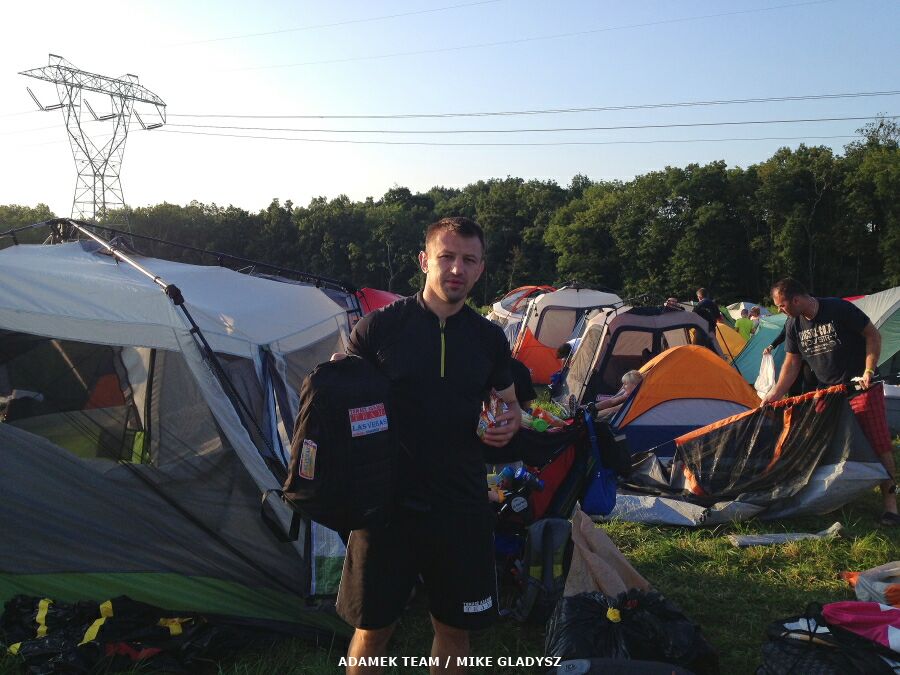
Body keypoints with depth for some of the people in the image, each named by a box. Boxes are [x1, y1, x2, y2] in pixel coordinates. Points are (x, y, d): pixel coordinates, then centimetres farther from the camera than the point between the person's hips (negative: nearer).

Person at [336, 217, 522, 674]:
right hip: (387, 502, -2)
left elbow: (507, 400, 17)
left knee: (454, 626, 15)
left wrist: (511, 421, -6)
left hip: (462, 507, 3)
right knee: (372, 627, 12)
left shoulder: (489, 338, 3)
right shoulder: (379, 327, -7)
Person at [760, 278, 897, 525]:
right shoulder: (793, 325, -2)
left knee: (878, 442, -4)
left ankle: (889, 501, 4)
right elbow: (791, 363, 6)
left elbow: (873, 336, -11)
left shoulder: (839, 309, -20)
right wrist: (775, 393, 1)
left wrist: (868, 372, -17)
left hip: (860, 387, -5)